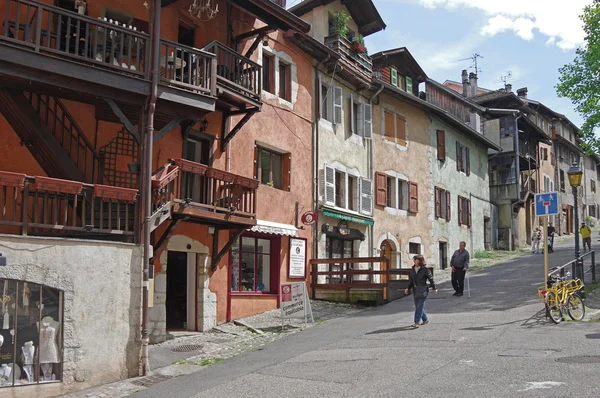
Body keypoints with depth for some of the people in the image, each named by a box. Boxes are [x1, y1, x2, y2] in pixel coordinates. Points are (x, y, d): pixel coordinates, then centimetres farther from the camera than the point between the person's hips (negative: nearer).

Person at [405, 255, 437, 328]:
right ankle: (425, 319, 27)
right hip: (415, 290, 6)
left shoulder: (425, 269, -6)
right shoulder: (413, 269, 10)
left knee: (420, 306, -9)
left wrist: (434, 288, 0)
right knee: (417, 306, 11)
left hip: (423, 290, -6)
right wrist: (408, 288, 4)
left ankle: (417, 322, -11)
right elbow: (410, 280, 14)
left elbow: (431, 279, -2)